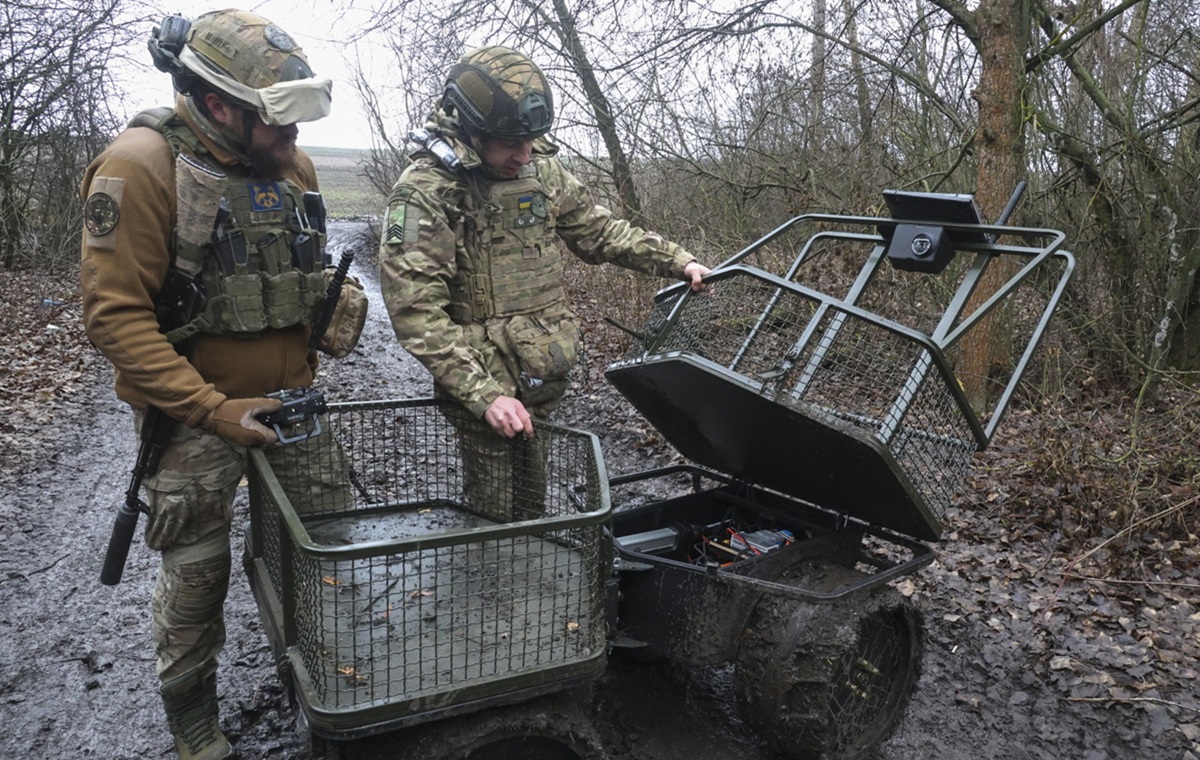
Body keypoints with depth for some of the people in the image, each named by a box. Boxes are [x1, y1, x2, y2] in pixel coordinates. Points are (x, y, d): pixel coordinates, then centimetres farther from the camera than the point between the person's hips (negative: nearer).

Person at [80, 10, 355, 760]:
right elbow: (115, 312, -18)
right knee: (196, 572, 8)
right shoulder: (142, 165, -16)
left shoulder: (295, 165, 3)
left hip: (292, 403, 5)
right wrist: (212, 409, -20)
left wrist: (325, 336, 6)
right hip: (196, 415, -5)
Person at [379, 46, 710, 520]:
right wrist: (484, 395, -27)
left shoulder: (542, 170, 5)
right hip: (484, 383, -5)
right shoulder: (424, 192, -15)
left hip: (548, 374, 6)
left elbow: (599, 231, 19)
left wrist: (678, 262, 10)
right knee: (494, 516, 2)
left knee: (531, 500, 15)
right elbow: (416, 313, -21)